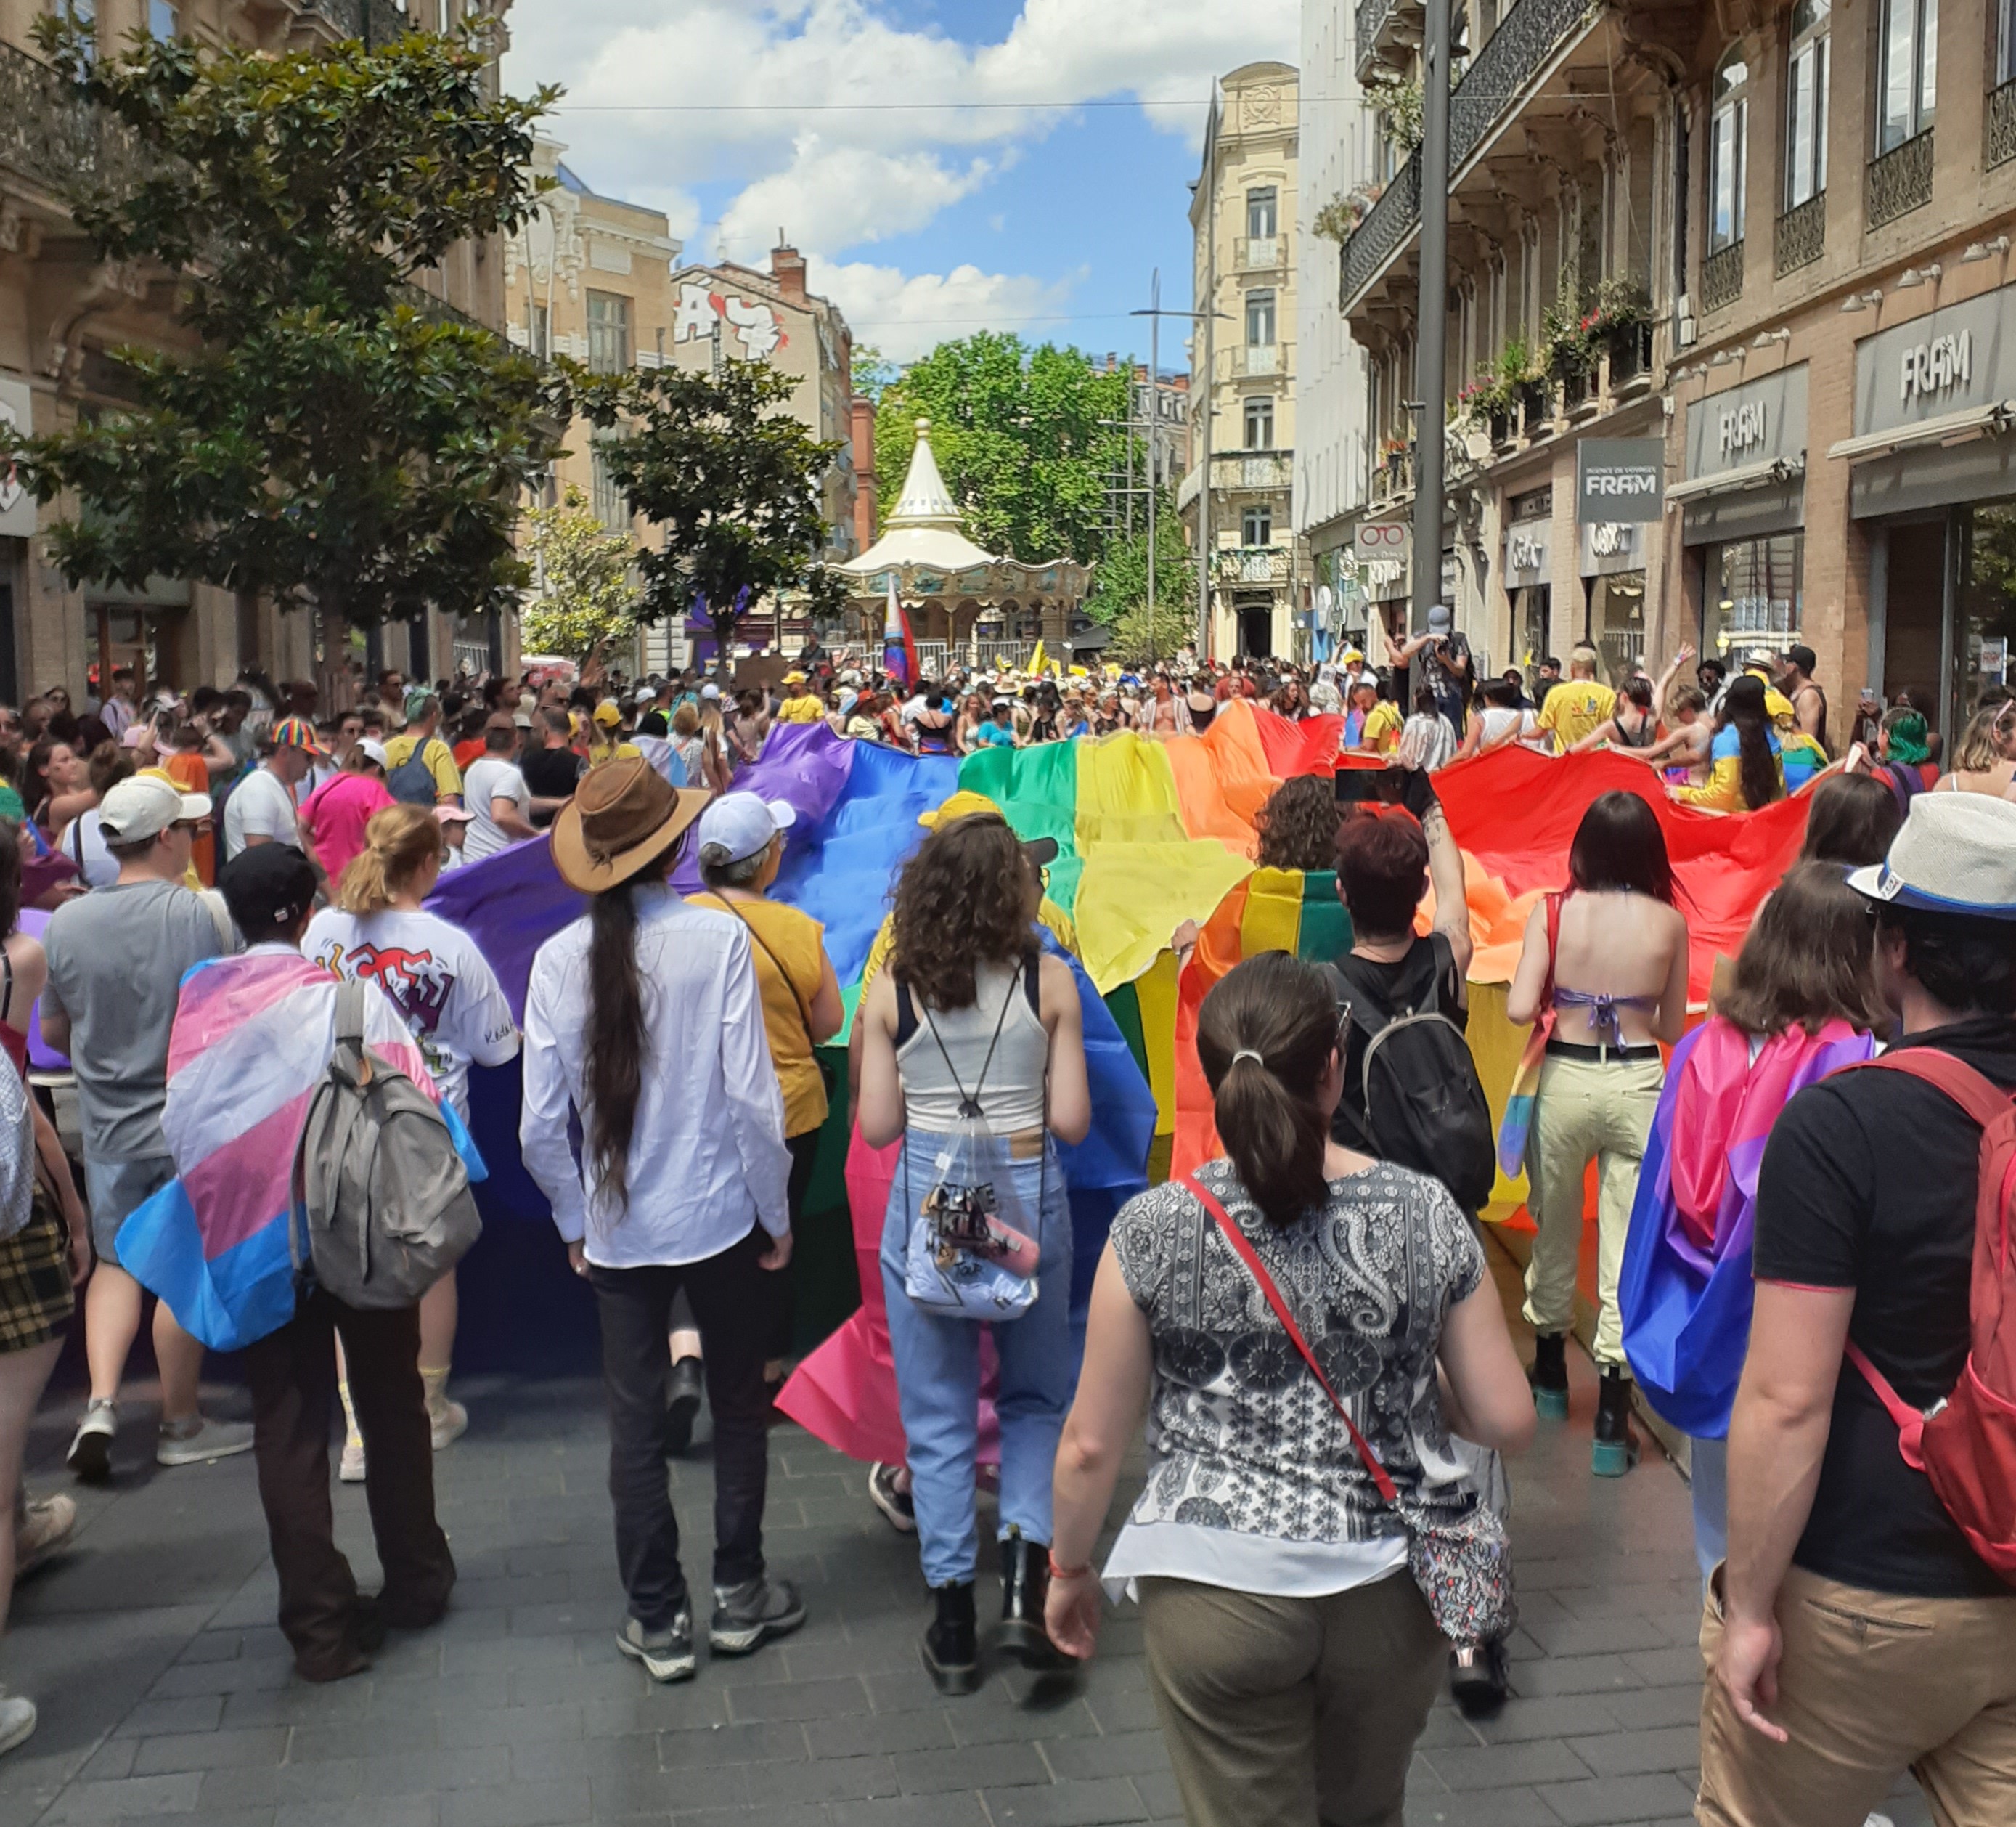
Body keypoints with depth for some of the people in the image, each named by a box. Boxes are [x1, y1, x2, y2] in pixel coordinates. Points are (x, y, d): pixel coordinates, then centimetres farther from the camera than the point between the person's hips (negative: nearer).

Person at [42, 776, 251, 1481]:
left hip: (108, 1126, 4)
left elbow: (53, 1031, 8)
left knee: (115, 1262, 18)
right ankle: (181, 1424, 20)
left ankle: (100, 1402, 4)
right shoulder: (201, 915, -17)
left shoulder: (65, 922, -3)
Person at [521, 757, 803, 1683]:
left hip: (617, 1229, 2)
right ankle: (738, 1596, 28)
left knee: (636, 1424, 12)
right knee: (738, 1406, 17)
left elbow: (541, 1127, -5)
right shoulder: (717, 938, -15)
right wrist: (776, 1214, -1)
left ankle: (659, 1621, 21)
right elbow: (752, 1095, -14)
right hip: (721, 1217, -2)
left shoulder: (559, 958, -7)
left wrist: (576, 1223, 10)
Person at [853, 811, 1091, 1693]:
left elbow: (877, 1126, -1)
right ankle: (1026, 1569, 4)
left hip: (924, 1204, 0)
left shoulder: (890, 992, -4)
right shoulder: (1049, 982, -6)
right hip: (1028, 1199, 0)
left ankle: (954, 1620, 16)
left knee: (939, 1415, 10)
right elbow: (1071, 1121, -5)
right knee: (1035, 1397, 19)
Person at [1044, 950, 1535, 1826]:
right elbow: (1507, 1419, -3)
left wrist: (1070, 1568, 12)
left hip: (1220, 1592, -2)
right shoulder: (1427, 1214, -7)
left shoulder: (1153, 1231, -11)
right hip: (1389, 1589, 3)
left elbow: (1091, 1444, -5)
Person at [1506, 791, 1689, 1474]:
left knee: (1554, 1231, 20)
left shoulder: (1552, 913, -6)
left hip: (1565, 1078, 1)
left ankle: (1550, 1377, 38)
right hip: (1638, 1084, -1)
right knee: (1628, 1243, 2)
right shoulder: (1669, 923, -4)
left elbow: (1519, 1010, -12)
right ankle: (1612, 1420, 0)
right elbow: (1673, 1028, 2)